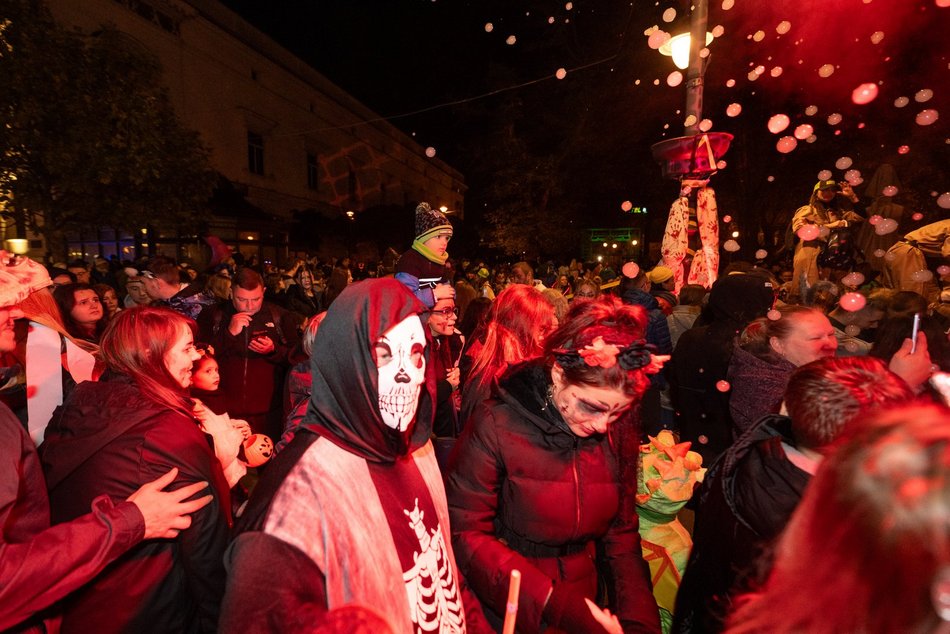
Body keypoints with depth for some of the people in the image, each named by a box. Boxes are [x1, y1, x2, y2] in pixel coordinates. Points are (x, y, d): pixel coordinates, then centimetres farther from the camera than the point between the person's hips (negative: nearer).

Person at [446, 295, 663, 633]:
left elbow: (621, 535, -1)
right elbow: (466, 532, -20)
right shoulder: (496, 425, -24)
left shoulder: (619, 432, -11)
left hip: (583, 602, 5)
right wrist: (554, 604, -24)